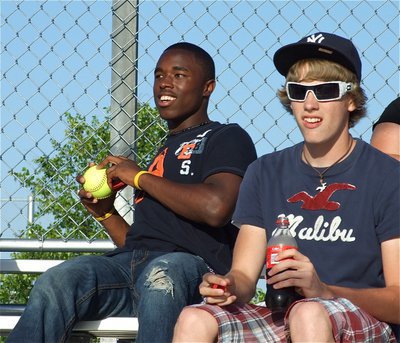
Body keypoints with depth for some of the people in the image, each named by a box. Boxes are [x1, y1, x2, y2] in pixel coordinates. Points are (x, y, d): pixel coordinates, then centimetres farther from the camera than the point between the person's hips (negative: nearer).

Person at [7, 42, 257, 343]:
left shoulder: (227, 138, 11)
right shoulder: (165, 152, 34)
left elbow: (216, 207, -12)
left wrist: (140, 177, 0)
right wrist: (104, 212, 16)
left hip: (193, 265, -6)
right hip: (131, 264, 6)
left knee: (162, 275, -42)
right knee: (61, 279, -27)